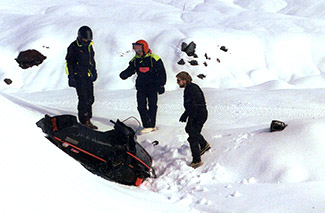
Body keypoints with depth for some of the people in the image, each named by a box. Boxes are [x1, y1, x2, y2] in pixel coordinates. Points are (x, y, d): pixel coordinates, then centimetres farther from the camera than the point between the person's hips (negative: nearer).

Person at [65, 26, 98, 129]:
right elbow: (69, 63, -8)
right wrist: (71, 77, -11)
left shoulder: (89, 46, 12)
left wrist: (94, 71, 25)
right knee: (83, 99, -10)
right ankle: (84, 121, -3)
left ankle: (88, 120, 16)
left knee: (90, 99, 7)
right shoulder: (73, 47, -9)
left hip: (88, 77, 7)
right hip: (79, 77, -7)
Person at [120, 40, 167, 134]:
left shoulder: (154, 59, -8)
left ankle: (151, 125, 10)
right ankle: (147, 125, 3)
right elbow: (130, 70, 11)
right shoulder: (135, 60, 6)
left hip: (152, 86, -4)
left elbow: (162, 72, -4)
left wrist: (161, 85, -6)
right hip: (141, 87, 4)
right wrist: (124, 75, -12)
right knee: (141, 106, -2)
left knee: (152, 106, 2)